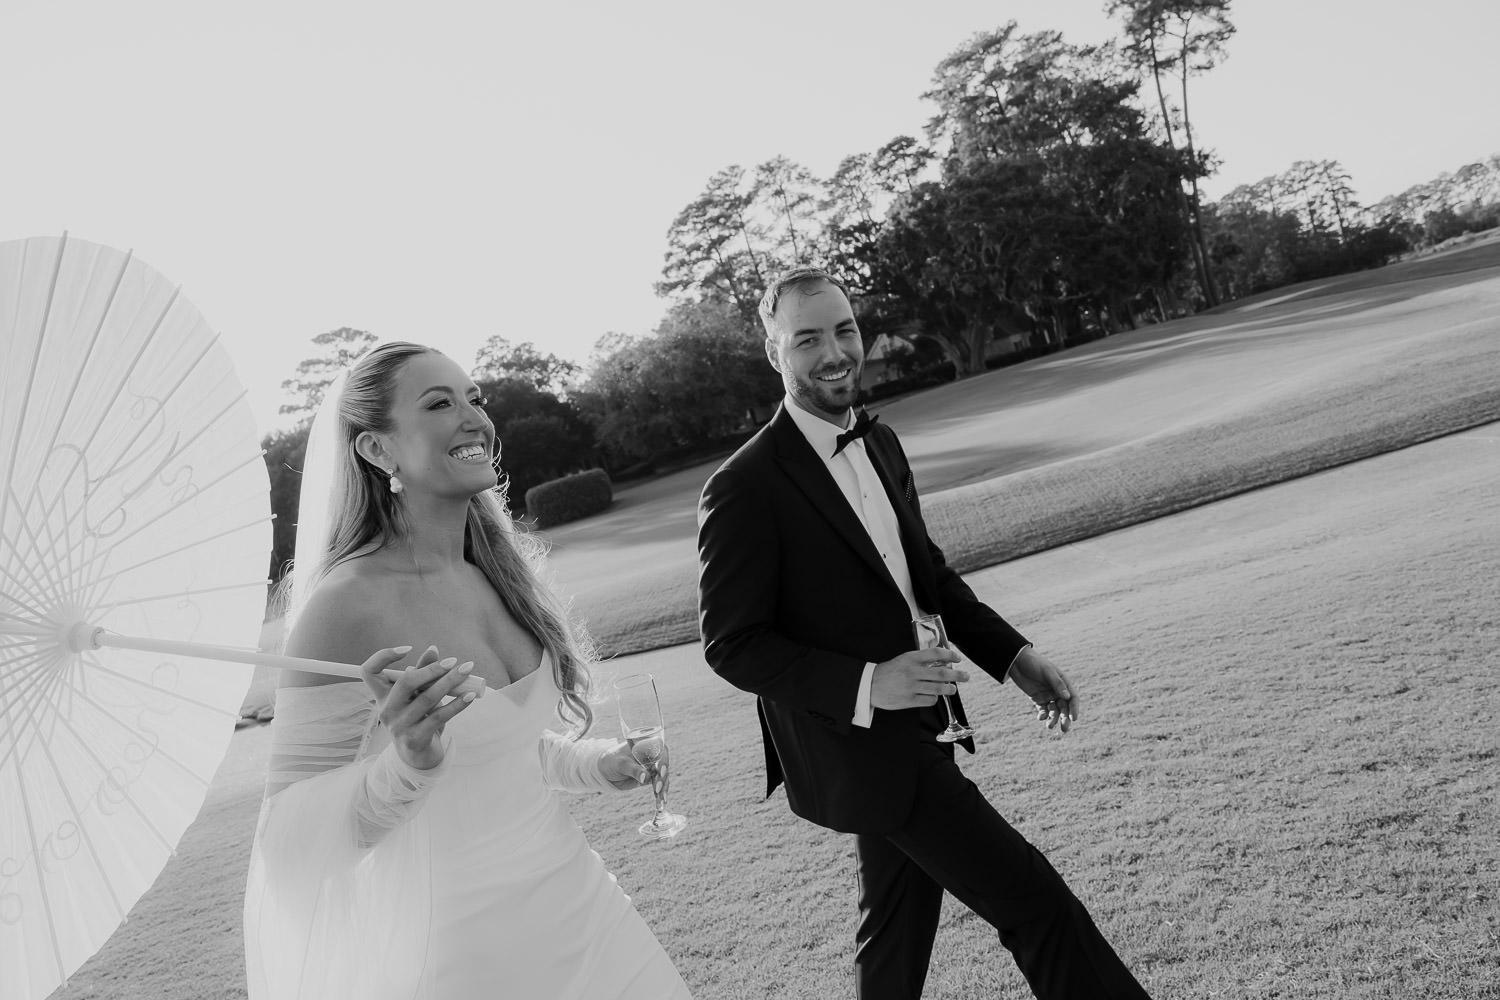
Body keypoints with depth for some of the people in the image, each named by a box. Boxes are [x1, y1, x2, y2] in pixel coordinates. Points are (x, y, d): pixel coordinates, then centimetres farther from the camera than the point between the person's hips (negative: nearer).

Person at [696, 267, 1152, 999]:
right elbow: (732, 644, -17)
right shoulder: (743, 490, -18)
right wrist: (866, 685, -27)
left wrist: (1012, 655, 4)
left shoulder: (879, 443, 6)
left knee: (898, 927, 22)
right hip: (855, 749, -8)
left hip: (913, 729, 8)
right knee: (1036, 905, -5)